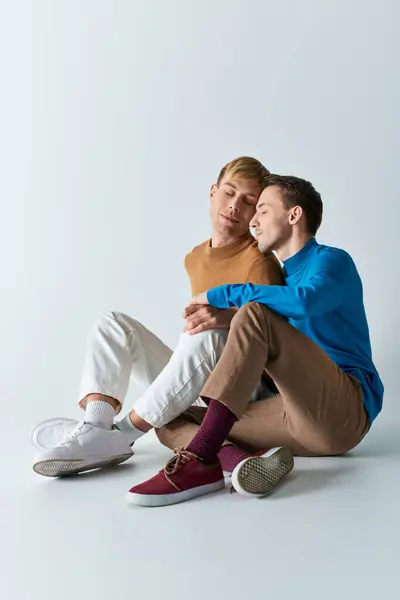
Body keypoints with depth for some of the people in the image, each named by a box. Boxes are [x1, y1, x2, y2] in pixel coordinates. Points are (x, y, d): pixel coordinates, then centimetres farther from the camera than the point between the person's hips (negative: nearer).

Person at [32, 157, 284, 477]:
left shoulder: (258, 261, -9)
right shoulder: (195, 258, 13)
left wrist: (228, 316, -41)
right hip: (187, 390, 7)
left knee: (209, 337, -37)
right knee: (114, 323, -3)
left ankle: (122, 436, -31)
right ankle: (95, 427, -28)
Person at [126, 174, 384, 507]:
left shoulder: (332, 260, 2)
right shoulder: (281, 279, 25)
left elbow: (304, 301, -22)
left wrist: (220, 295, -14)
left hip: (347, 411, -7)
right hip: (301, 419, 8)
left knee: (254, 314, -27)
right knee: (171, 422, 0)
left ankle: (201, 459, -34)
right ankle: (245, 459, -31)